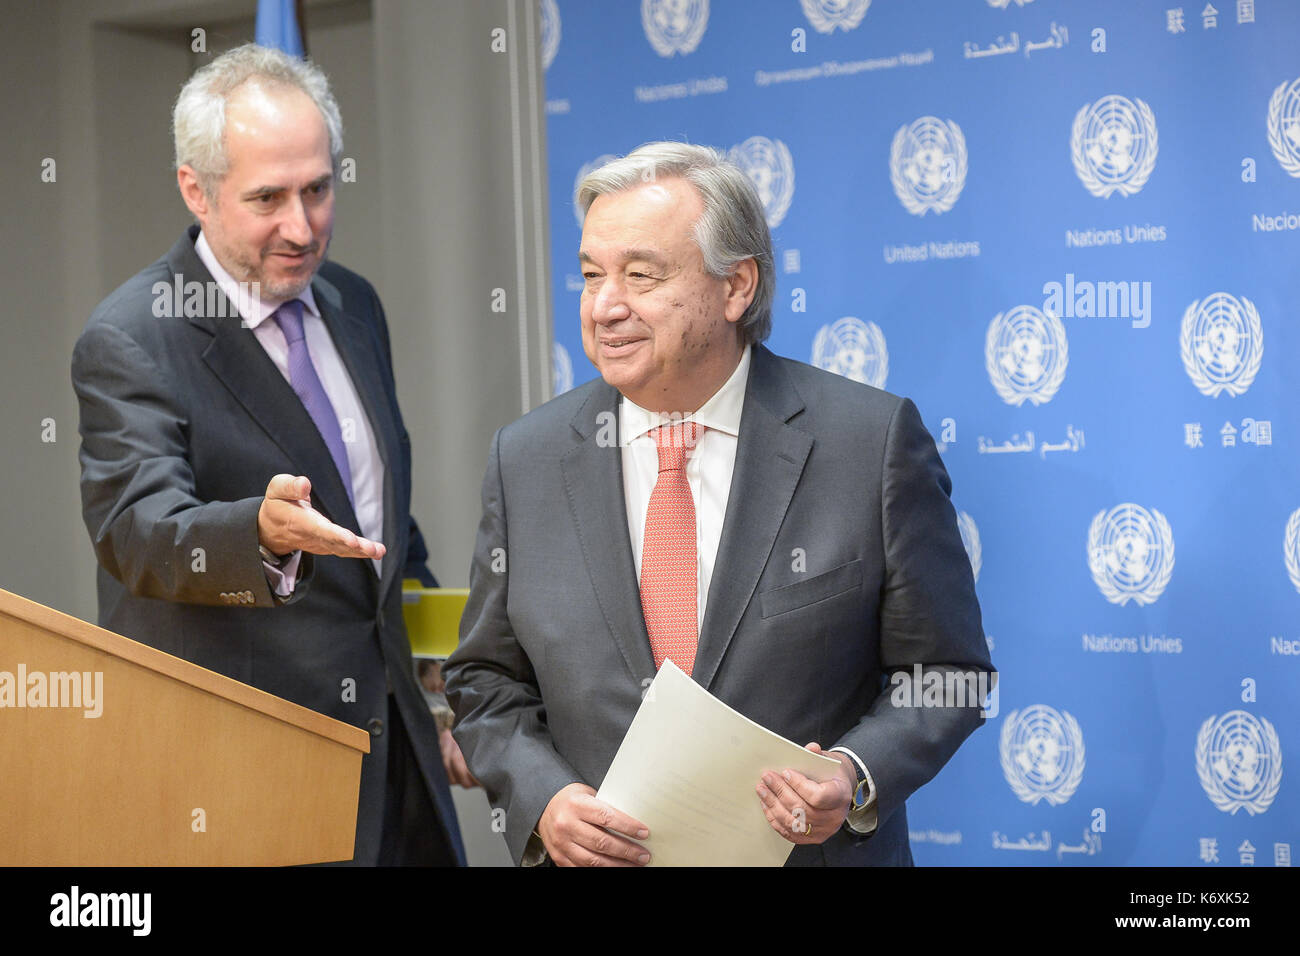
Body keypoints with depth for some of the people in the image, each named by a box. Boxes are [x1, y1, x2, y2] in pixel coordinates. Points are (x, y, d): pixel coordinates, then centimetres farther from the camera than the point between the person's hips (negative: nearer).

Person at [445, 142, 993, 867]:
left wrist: (858, 778, -22)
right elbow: (490, 679, 5)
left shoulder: (875, 440, -10)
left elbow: (946, 672, -5)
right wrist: (541, 798, -12)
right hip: (600, 857, 2)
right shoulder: (526, 461, -1)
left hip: (816, 852, -2)